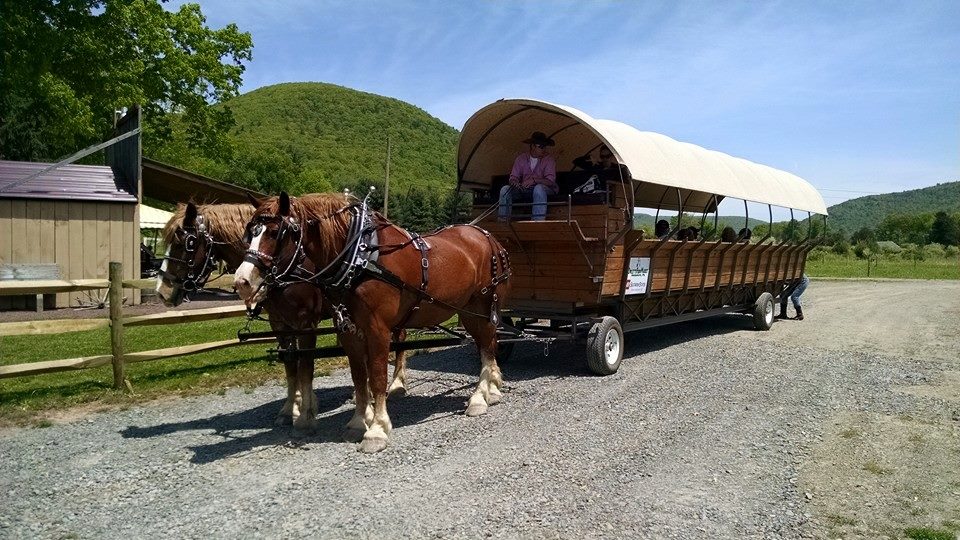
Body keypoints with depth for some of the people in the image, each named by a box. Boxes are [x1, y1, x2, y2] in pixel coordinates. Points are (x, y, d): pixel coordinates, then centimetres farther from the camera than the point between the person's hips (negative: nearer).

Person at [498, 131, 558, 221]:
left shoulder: (549, 159, -7)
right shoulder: (521, 158, 2)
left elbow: (550, 181, -17)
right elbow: (513, 177, 1)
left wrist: (534, 180, -34)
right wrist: (514, 182, -25)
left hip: (545, 190, -3)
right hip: (524, 189, 3)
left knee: (539, 188, -39)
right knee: (505, 189, -19)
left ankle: (538, 221, -39)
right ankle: (503, 220, -16)